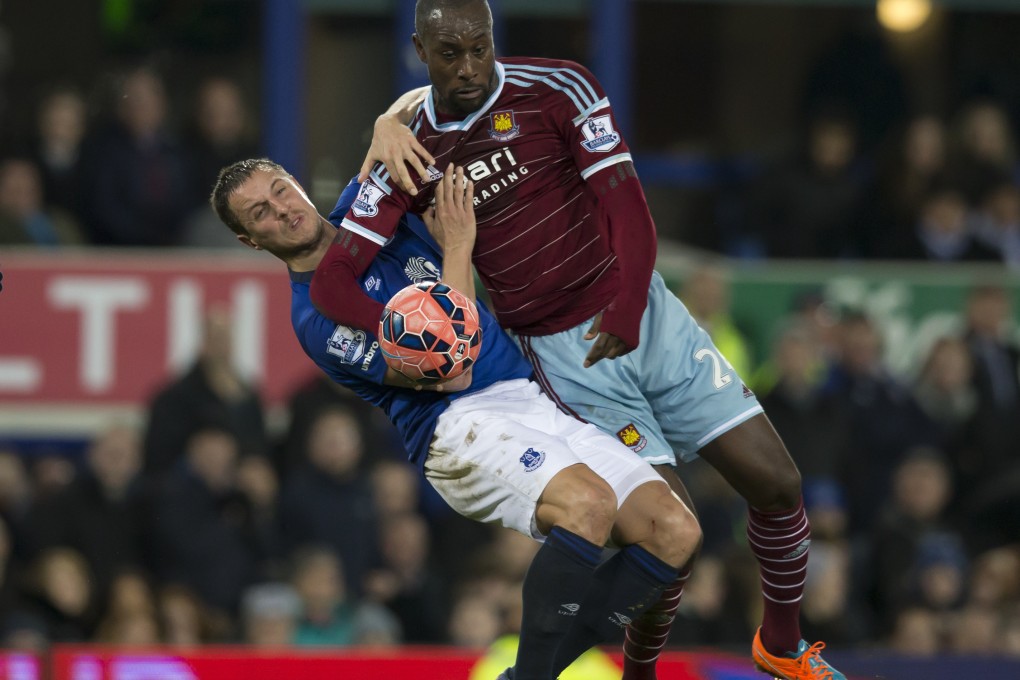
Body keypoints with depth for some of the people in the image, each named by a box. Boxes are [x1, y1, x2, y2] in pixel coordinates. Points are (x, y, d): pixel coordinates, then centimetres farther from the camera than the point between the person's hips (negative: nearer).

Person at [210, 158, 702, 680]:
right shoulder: (315, 317, -4)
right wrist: (458, 246, -8)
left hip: (532, 398, 7)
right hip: (460, 423, -7)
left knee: (674, 532, -13)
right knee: (588, 503, -37)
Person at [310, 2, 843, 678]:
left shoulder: (559, 90, -7)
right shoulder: (409, 154, -5)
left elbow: (624, 202, -12)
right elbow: (333, 277, -9)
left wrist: (627, 307, -28)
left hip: (644, 314, 2)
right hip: (563, 354, -2)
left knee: (777, 484, -2)